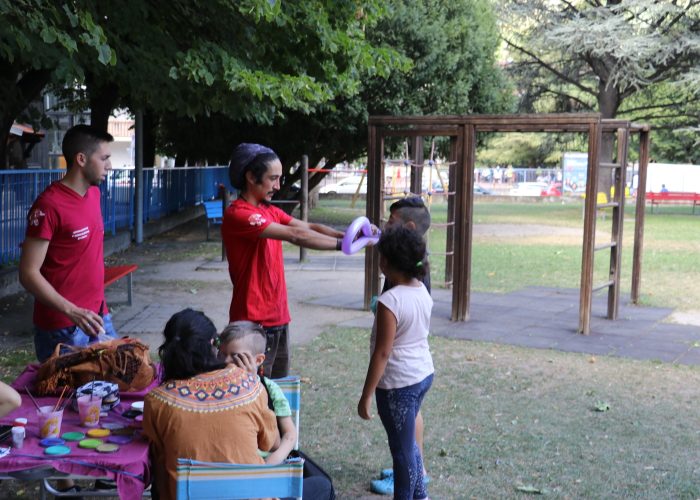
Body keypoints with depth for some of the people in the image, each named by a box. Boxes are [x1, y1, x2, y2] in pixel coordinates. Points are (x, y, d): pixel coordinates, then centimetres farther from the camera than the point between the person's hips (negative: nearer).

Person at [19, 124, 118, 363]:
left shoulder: (94, 193, 7)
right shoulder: (49, 206, -18)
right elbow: (28, 274, -18)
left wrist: (98, 309, 17)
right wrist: (72, 311, -27)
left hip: (98, 316, 8)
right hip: (61, 326, -7)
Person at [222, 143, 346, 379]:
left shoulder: (270, 211, 12)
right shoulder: (237, 215, -16)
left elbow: (309, 227, 1)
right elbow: (296, 235, -22)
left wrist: (347, 236, -14)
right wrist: (343, 244, -21)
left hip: (278, 319, 8)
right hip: (254, 323, -8)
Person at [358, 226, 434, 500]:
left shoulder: (389, 301, -25)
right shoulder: (422, 290, -1)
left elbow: (382, 353, -22)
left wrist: (366, 395, -15)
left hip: (398, 384, -9)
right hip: (424, 374, 9)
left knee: (402, 448, 7)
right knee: (407, 441, 25)